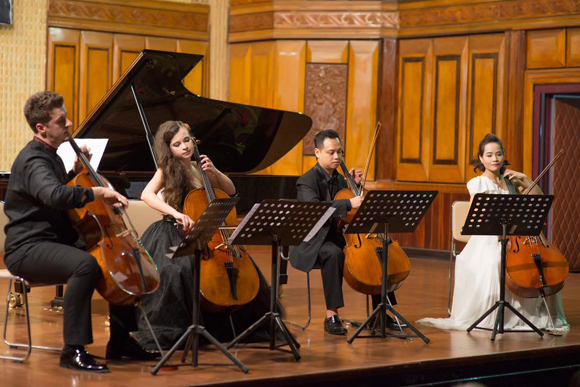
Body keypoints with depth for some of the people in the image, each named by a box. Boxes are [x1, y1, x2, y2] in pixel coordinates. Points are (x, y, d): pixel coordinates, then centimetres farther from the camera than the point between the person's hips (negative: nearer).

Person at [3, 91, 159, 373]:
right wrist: (99, 192, -33)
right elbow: (55, 196, -37)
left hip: (58, 241, 11)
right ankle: (73, 350, -32)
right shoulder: (32, 160, -16)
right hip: (28, 248, -11)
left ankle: (120, 341, 16)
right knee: (85, 264, -37)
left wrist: (76, 170, 17)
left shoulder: (49, 156, 16)